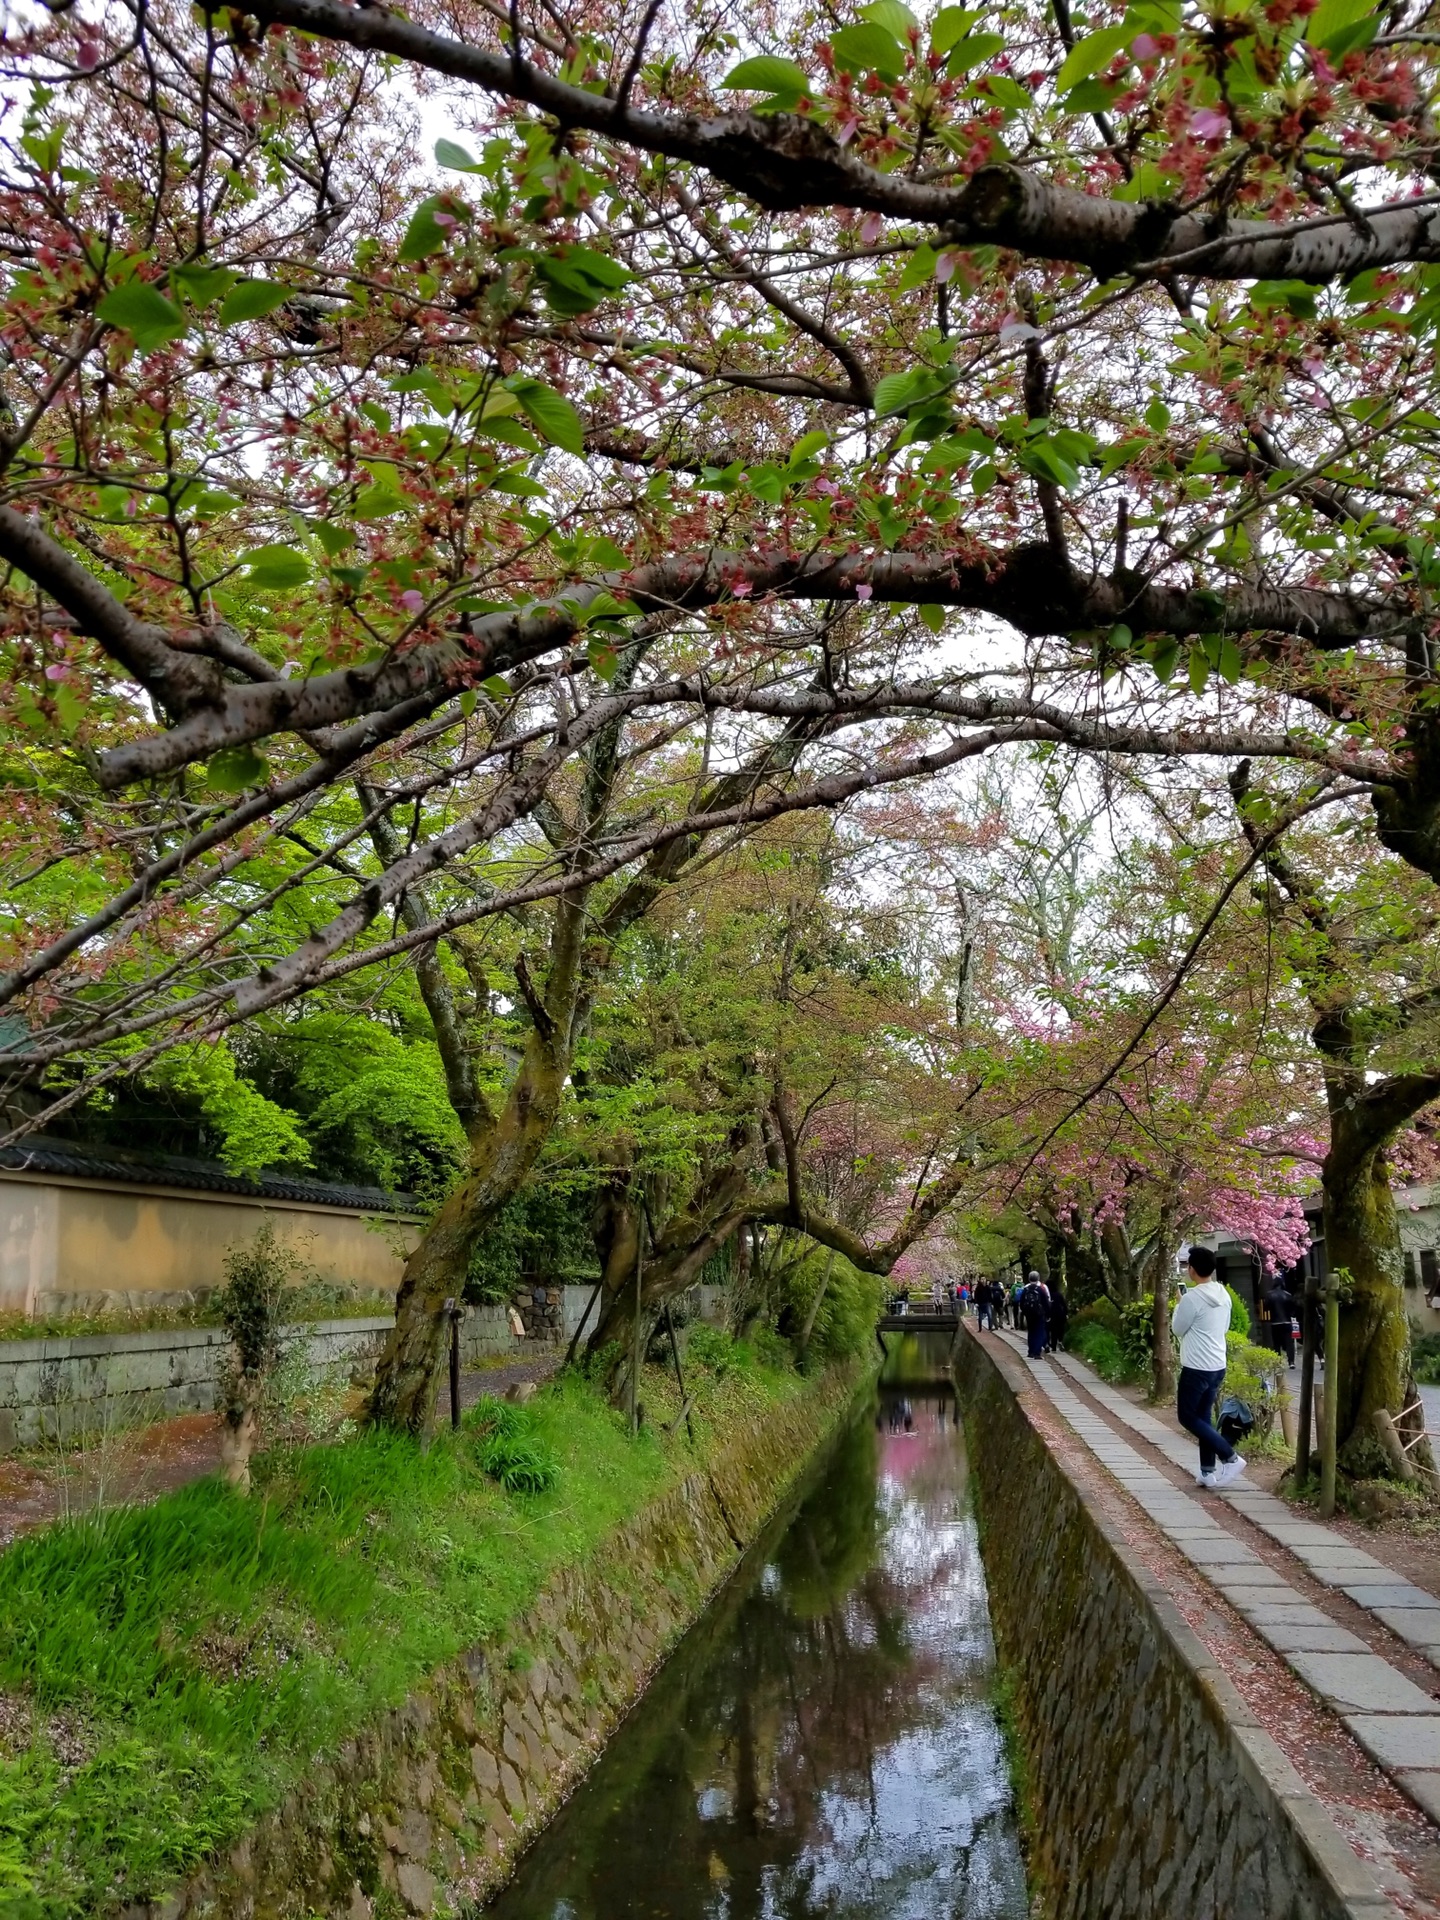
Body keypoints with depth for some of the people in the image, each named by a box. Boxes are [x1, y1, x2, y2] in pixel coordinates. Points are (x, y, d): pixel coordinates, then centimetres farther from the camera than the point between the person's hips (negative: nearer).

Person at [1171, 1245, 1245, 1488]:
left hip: (1196, 1368, -8)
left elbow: (1177, 1329, -6)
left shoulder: (1191, 1298, -19)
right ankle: (1208, 1471, 14)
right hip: (1218, 1366, 8)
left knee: (1188, 1417, 2)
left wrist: (1178, 1305, 8)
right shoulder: (1224, 1296, 6)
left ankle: (1231, 1458, -6)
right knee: (1203, 1417, 15)